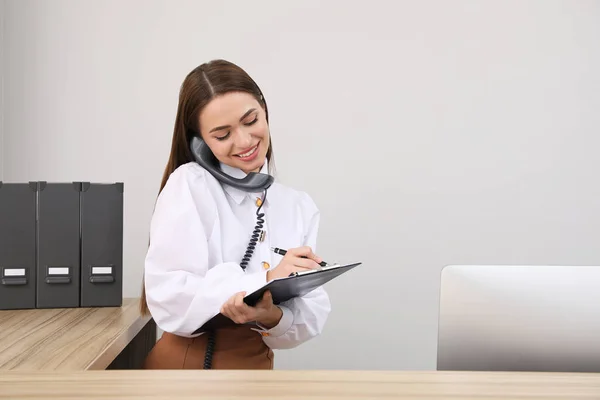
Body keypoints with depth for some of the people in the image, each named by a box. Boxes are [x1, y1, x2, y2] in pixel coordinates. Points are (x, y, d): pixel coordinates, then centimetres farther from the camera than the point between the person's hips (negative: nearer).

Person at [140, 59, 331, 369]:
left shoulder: (300, 207, 5)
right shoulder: (189, 184, -6)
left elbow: (312, 315, -1)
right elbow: (167, 299, -15)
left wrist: (272, 317, -19)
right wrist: (265, 280, -23)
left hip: (257, 368, 3)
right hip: (183, 365, -3)